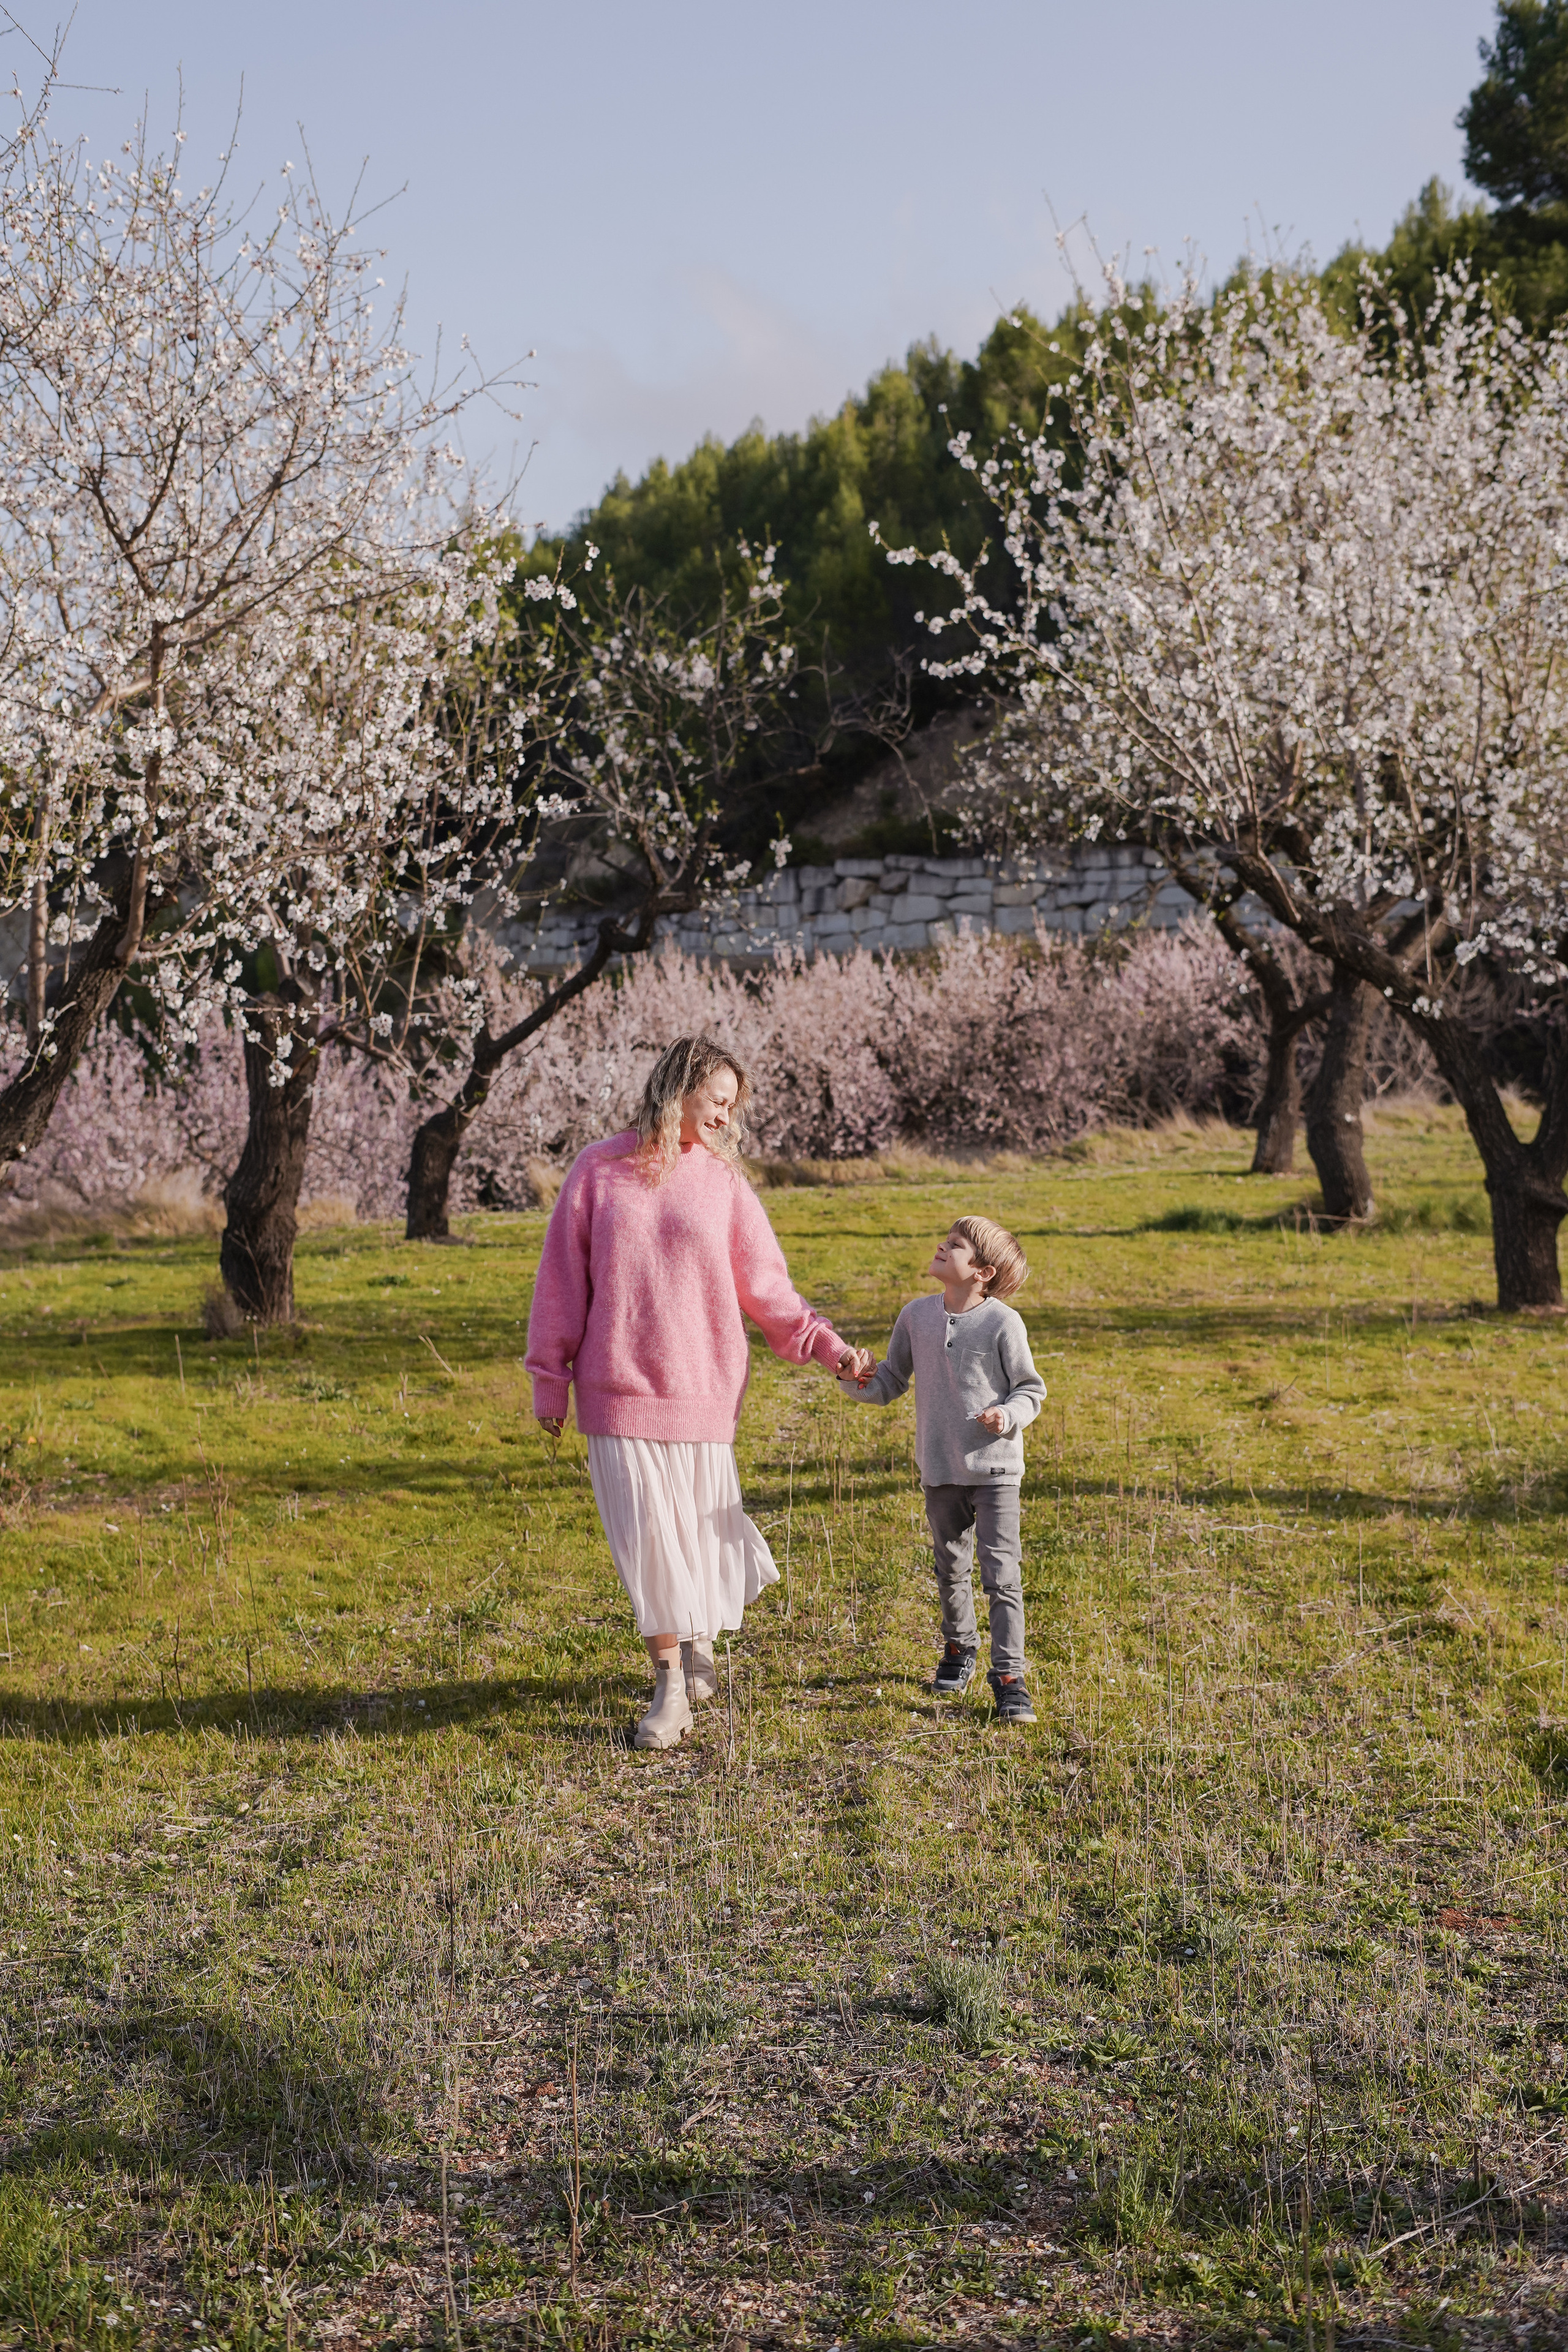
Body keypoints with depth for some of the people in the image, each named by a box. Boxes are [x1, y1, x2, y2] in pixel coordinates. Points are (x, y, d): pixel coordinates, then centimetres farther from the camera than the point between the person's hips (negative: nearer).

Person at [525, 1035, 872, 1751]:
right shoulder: (599, 1169, 1)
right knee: (644, 1533, -2)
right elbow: (562, 1282, 4)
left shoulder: (723, 1181, 3)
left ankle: (699, 1644, 34)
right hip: (617, 1391, -1)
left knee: (699, 1526, 6)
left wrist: (831, 1348, -5)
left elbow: (767, 1289, 5)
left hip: (702, 1389, 1)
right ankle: (668, 1682, 13)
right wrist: (550, 1381, 4)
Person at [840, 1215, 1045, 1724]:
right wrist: (857, 1382, -9)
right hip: (940, 1471, 4)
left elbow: (1031, 1389, -3)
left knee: (1002, 1574, -7)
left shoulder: (1002, 1322, -11)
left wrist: (1009, 1416, -23)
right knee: (951, 1569, 18)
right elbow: (892, 1382, 10)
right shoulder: (917, 1316, 2)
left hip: (995, 1469, -4)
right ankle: (959, 1648, 39)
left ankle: (1008, 1676, 0)